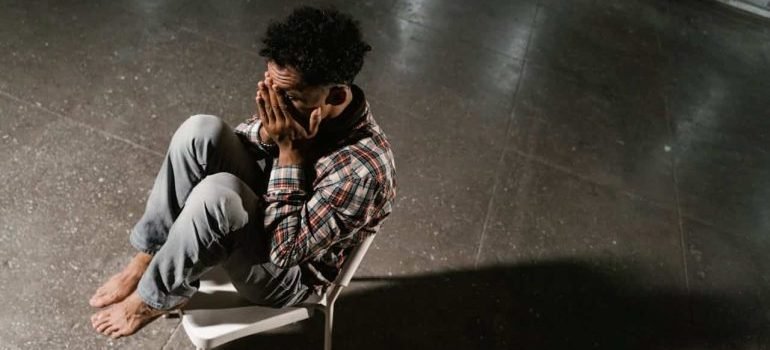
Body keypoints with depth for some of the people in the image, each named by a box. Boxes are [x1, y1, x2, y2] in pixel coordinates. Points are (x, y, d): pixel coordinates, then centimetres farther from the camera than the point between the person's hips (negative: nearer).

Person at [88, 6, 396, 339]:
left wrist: (292, 151, -33)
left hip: (285, 274, -6)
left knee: (216, 194, -35)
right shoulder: (300, 105, -13)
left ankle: (155, 297, -5)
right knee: (201, 130, -17)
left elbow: (285, 249, -30)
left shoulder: (363, 169, -34)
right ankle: (147, 257, -3)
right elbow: (246, 136, 4)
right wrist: (266, 132, -20)